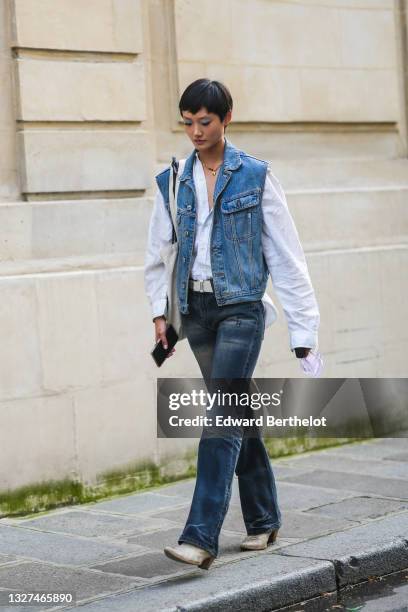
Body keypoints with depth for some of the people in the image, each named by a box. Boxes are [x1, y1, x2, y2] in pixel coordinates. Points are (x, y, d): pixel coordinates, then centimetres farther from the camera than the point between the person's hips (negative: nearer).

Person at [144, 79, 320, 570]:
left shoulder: (255, 176, -3)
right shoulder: (172, 182, 7)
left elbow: (285, 254, -2)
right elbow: (157, 253, 16)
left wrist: (303, 325, -4)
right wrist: (159, 312, 5)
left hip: (241, 307, -4)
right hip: (196, 309, 4)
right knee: (236, 417, 12)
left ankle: (202, 538, -18)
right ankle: (263, 520, 26)